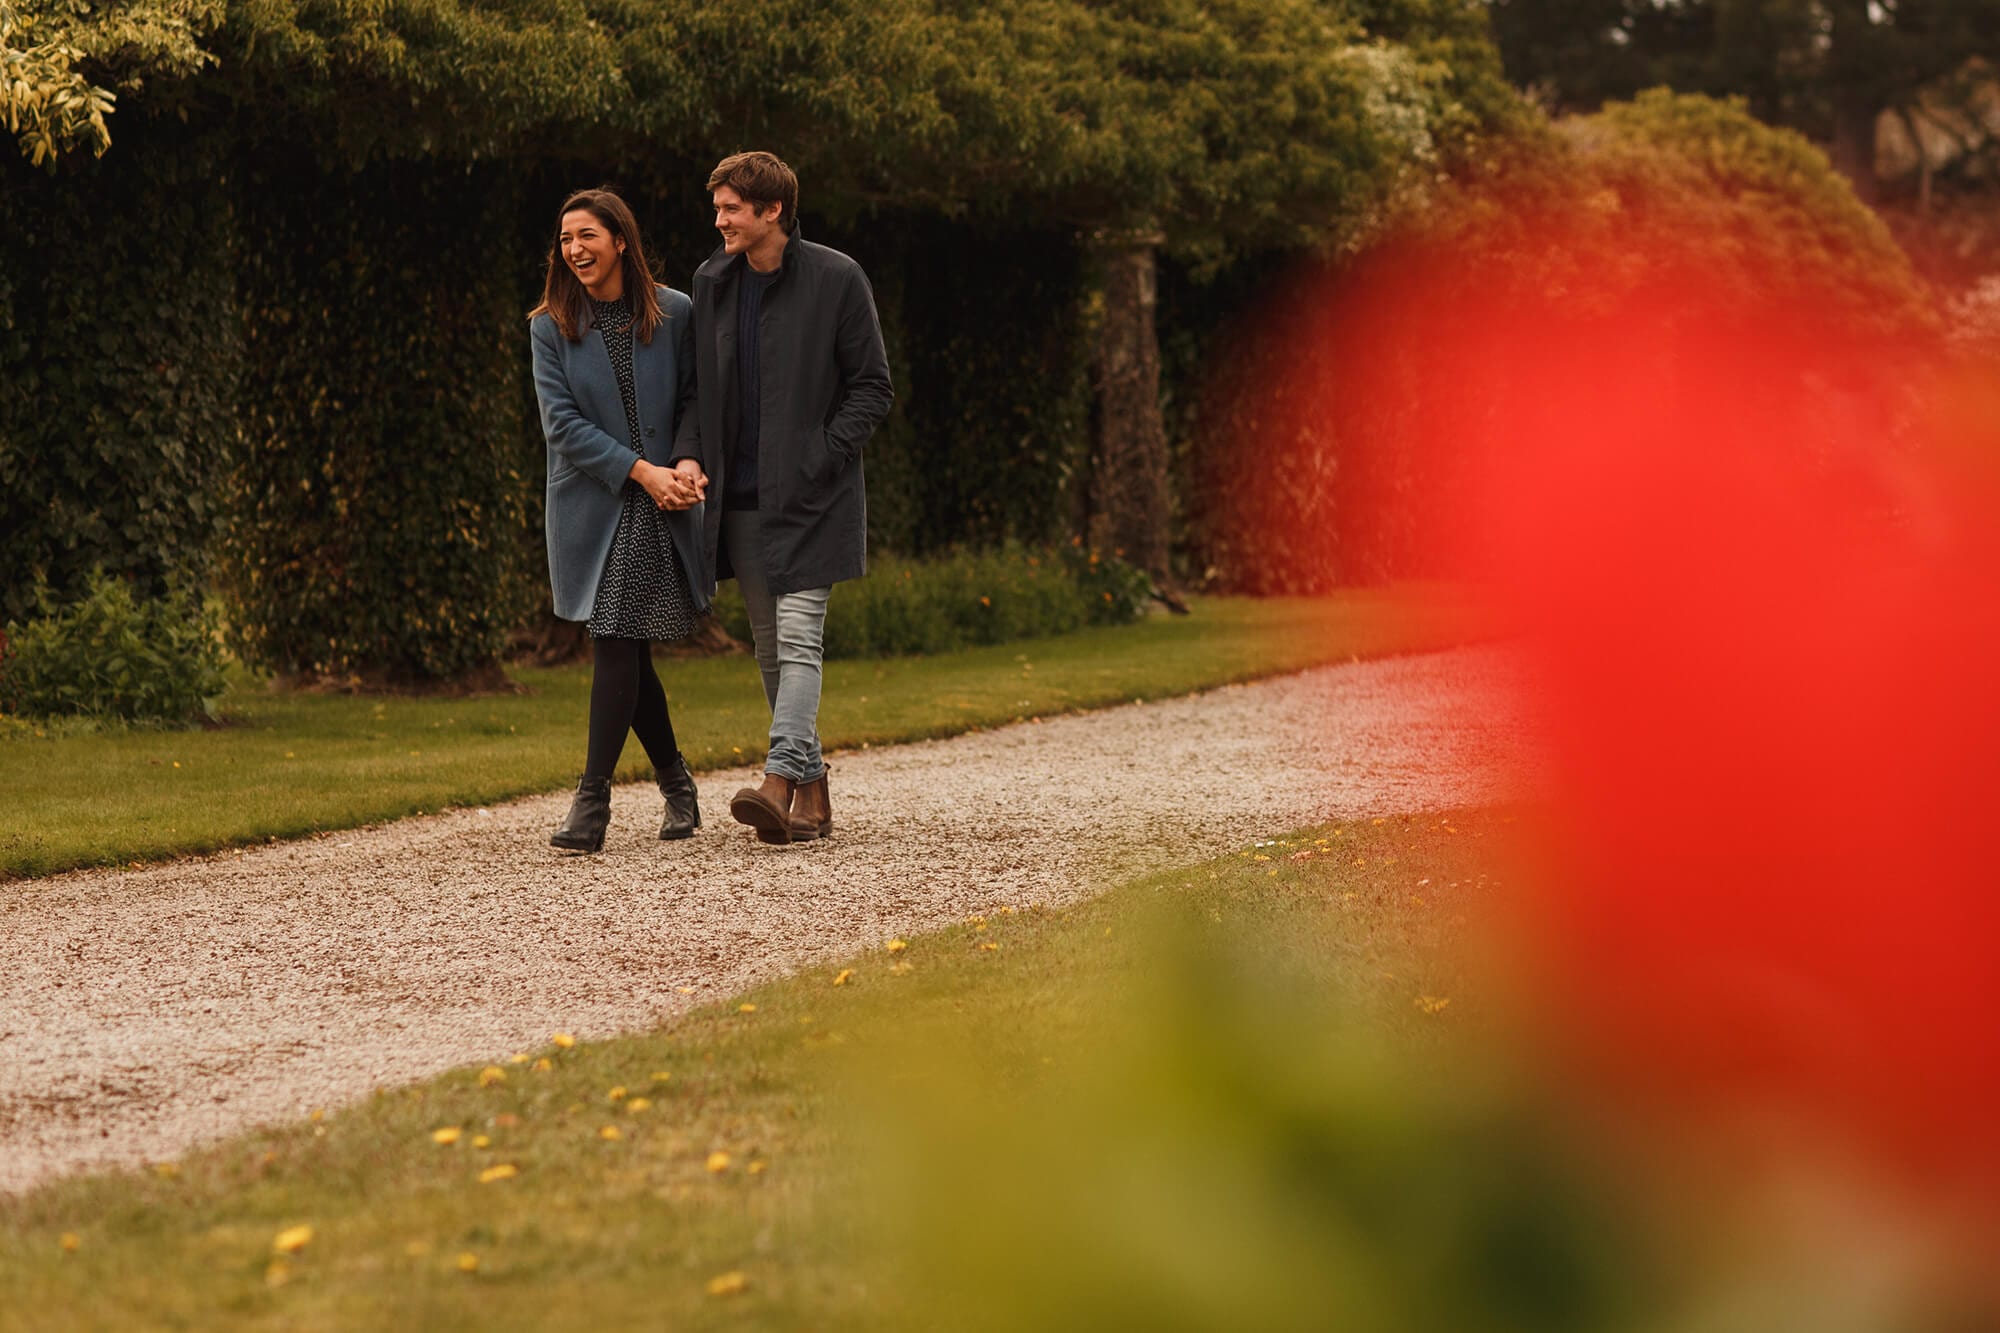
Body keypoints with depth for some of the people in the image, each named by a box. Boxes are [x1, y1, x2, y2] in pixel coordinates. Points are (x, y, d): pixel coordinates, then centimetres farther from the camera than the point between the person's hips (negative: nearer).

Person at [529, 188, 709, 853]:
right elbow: (563, 422, -4)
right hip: (593, 505, 2)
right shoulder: (551, 326, 3)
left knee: (616, 642, -10)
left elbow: (697, 401, 8)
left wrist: (688, 470, -10)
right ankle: (676, 782, 22)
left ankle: (593, 798, -9)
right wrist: (641, 471, -13)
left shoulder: (674, 314, 2)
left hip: (662, 509, -2)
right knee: (625, 649, 4)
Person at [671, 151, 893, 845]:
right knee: (770, 647, 8)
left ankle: (782, 779, -26)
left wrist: (818, 457, -13)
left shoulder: (836, 279, -6)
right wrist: (690, 454, -2)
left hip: (809, 495, -6)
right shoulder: (712, 282, 9)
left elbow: (872, 389, -3)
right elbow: (700, 385, 16)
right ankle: (812, 793, 15)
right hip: (740, 499, 6)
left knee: (799, 638, -15)